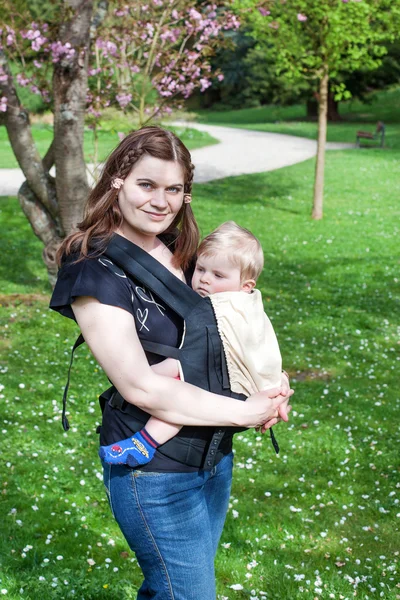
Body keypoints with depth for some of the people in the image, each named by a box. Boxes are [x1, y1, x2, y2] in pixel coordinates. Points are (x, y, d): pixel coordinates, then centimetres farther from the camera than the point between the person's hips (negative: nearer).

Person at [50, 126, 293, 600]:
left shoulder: (182, 254, 5)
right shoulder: (95, 271, -17)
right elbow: (140, 387, -23)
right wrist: (243, 412, -18)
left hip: (216, 454, 7)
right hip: (155, 475, -7)